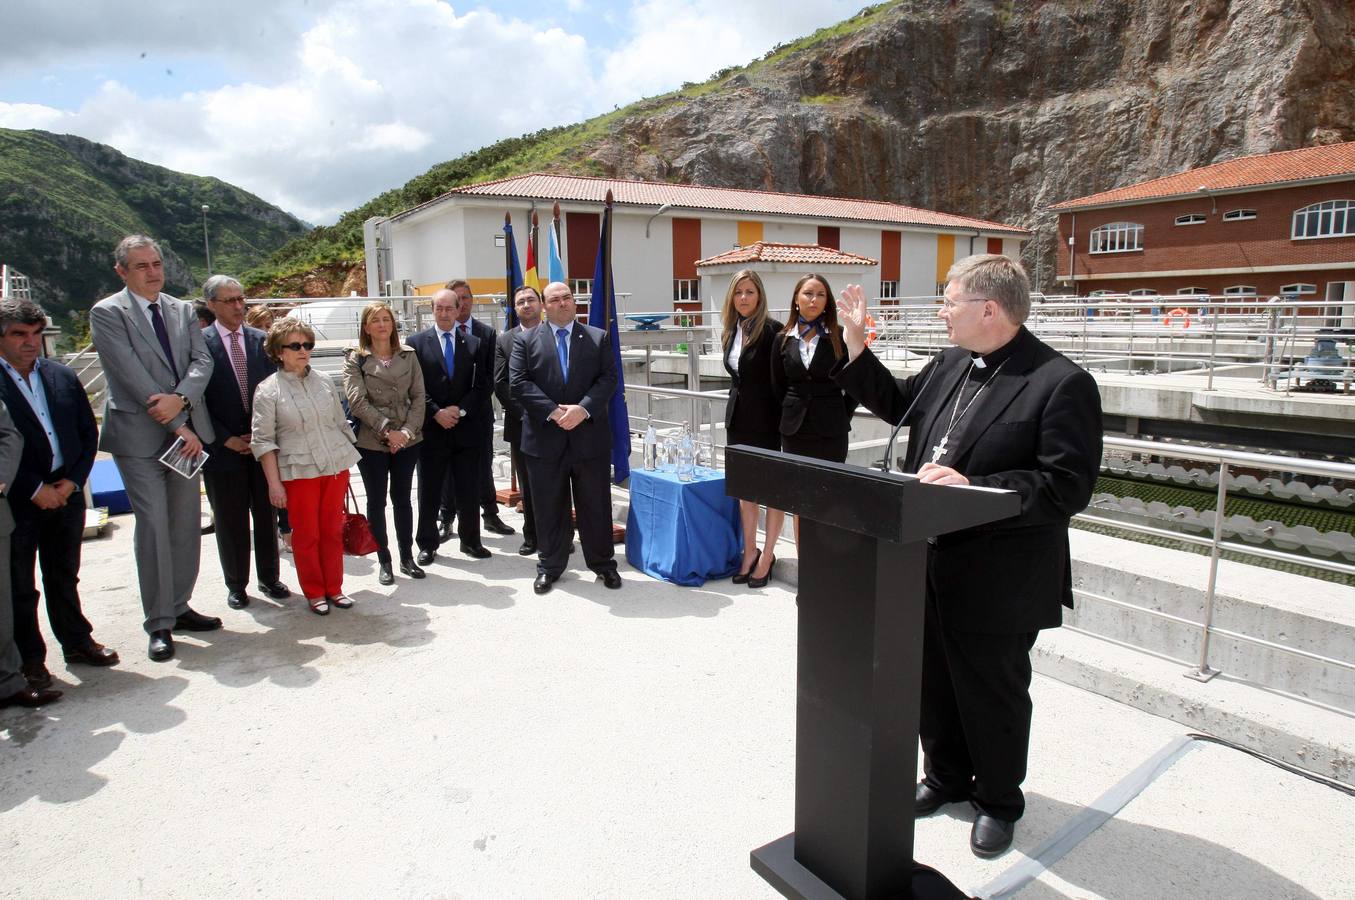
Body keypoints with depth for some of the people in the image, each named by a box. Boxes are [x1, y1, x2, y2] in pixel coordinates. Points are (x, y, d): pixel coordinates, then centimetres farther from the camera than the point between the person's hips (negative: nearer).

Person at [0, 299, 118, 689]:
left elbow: (89, 433, 8)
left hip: (66, 494, 4)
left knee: (64, 577, 18)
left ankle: (77, 642, 30)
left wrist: (72, 481, -3)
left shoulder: (63, 377, 7)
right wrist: (35, 490, -13)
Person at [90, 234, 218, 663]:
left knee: (187, 525, 9)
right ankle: (159, 624, 4)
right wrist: (177, 426, -15)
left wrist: (180, 399, -17)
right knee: (153, 528, -5)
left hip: (186, 431, 5)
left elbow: (202, 361, 3)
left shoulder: (182, 310, 12)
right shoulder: (107, 313, -4)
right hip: (140, 436, -5)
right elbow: (131, 375, -12)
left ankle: (179, 607, 23)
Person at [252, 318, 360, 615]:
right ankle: (314, 592, 21)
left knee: (333, 530, 10)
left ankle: (334, 588, 24)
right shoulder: (268, 390, -4)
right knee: (306, 535, 6)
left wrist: (347, 462, 12)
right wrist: (274, 483, -9)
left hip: (336, 467, 4)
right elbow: (263, 440, -5)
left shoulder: (324, 381, 8)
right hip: (299, 472, -3)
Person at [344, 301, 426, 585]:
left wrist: (407, 431, -11)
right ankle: (384, 561, 17)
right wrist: (387, 431, -16)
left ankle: (407, 557, 21)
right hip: (371, 442, -2)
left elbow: (418, 397, 1)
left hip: (406, 440, 2)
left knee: (402, 499, 11)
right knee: (376, 501, 6)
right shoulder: (355, 359, -1)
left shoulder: (408, 356, 6)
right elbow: (357, 401, -10)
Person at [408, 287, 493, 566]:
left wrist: (460, 410, -11)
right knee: (429, 492, 8)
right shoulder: (416, 342, 1)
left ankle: (470, 541, 22)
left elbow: (481, 386, 2)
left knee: (469, 491, 8)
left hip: (465, 428, 2)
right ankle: (427, 544, 20)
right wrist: (436, 413, -13)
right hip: (431, 430, -1)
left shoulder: (475, 343, 7)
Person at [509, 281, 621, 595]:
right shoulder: (525, 341, 5)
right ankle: (549, 566, 23)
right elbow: (518, 383, -5)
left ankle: (603, 563, 22)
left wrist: (583, 409, -16)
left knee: (596, 505, 8)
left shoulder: (599, 338, 8)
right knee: (549, 508, 9)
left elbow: (608, 379, -1)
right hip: (544, 438, 0)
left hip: (590, 436, 0)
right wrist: (553, 412, -15)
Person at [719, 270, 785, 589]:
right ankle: (750, 551, 25)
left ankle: (767, 556, 14)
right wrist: (738, 404, 17)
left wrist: (784, 420, -15)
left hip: (767, 419, -7)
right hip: (738, 418, 7)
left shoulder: (772, 330, -13)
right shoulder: (730, 333, 8)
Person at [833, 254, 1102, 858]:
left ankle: (999, 801, 38)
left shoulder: (1061, 383, -17)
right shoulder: (948, 367, 5)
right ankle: (946, 776, 46)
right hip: (931, 565, 7)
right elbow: (895, 403, 21)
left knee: (993, 693, 13)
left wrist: (972, 486, -30)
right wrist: (856, 343, 12)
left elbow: (1067, 488, -23)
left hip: (997, 581, -7)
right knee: (934, 682, 22)